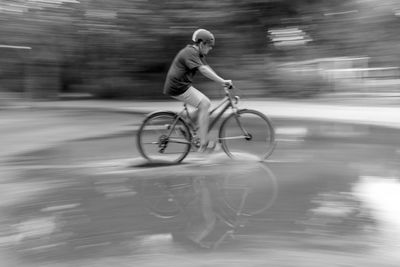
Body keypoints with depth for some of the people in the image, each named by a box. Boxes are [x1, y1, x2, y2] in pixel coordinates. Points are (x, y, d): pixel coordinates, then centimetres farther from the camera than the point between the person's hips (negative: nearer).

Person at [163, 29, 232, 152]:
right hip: (177, 87, -10)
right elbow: (203, 70, -28)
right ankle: (203, 143, -15)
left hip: (182, 85, 10)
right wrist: (222, 81, -30)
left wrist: (222, 81, 4)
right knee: (204, 104, -15)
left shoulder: (198, 54, 15)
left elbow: (207, 68, 12)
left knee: (205, 103, 10)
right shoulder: (190, 52, -17)